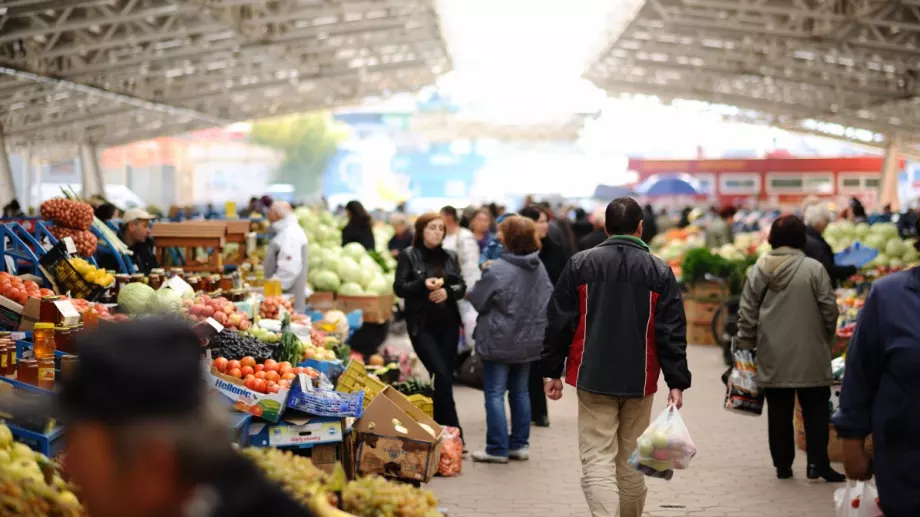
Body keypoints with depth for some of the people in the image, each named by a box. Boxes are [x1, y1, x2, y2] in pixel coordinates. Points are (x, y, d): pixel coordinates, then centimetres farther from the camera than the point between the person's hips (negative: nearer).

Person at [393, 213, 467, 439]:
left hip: (448, 324, 4)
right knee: (442, 375, -13)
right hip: (422, 325, -4)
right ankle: (454, 432, -9)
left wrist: (448, 291, -13)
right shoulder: (408, 256, -1)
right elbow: (399, 288, -5)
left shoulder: (450, 256, 11)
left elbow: (462, 286, 8)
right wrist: (423, 284, -21)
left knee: (446, 376, 5)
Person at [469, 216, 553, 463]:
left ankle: (497, 448, 0)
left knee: (495, 394, 0)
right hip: (529, 340, 7)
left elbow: (477, 300, -10)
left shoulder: (498, 270, -20)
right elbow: (548, 300, 10)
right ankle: (520, 444, 19)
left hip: (500, 341, -7)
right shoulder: (539, 268, 2)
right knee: (520, 392, 15)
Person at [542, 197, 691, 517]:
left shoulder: (580, 265, 0)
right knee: (631, 462, 15)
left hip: (594, 379, -1)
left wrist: (553, 371, 7)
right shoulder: (660, 272, 0)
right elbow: (673, 333, -3)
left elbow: (558, 323, 0)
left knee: (597, 460, -4)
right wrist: (677, 383, -1)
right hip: (639, 382, 1)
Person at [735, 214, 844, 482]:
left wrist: (746, 342, 11)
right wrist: (827, 335, 12)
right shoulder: (814, 269, -9)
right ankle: (817, 462, 2)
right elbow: (829, 309, -6)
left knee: (779, 411, 10)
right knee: (815, 409, 6)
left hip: (773, 356, 3)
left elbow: (747, 310, 1)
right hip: (809, 354, -3)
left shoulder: (759, 269, -1)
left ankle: (783, 464, 14)